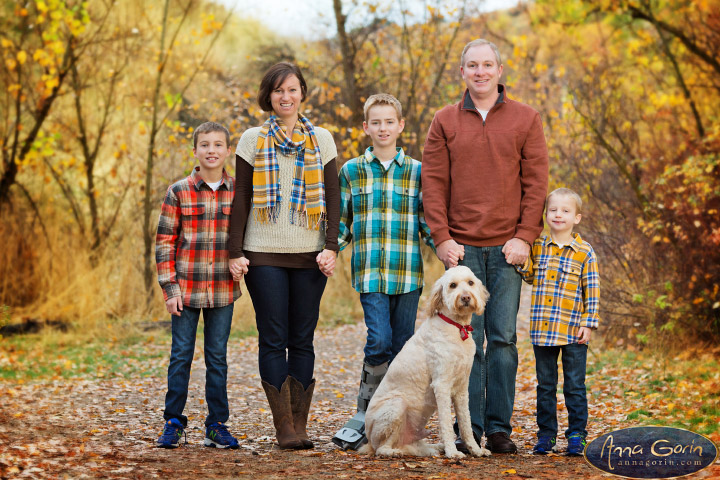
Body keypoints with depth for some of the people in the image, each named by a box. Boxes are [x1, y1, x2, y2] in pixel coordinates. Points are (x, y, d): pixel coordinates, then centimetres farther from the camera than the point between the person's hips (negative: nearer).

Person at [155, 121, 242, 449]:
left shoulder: (238, 192, 4)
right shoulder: (179, 192, -2)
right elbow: (164, 241, -1)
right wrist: (169, 287, -6)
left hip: (222, 290, 1)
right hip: (186, 288, -1)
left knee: (217, 358, 7)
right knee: (181, 356, 4)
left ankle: (217, 425, 14)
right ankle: (173, 423, 13)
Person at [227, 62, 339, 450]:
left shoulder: (322, 140, 10)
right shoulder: (252, 141, 6)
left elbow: (333, 197, 7)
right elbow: (241, 199, 5)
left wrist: (331, 246, -3)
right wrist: (235, 252, -2)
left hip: (309, 254, 1)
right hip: (264, 254, -1)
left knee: (302, 340, 2)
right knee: (273, 340, -4)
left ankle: (300, 424, 5)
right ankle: (284, 427, -2)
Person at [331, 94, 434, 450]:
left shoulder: (416, 171, 8)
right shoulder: (351, 171, 8)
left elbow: (426, 220, 11)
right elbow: (342, 221, 12)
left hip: (407, 272, 1)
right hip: (369, 272, -1)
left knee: (402, 345, 5)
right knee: (379, 341, -13)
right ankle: (365, 417, -4)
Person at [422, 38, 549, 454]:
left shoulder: (525, 119, 7)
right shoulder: (445, 122, 9)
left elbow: (536, 182, 3)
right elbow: (434, 183, 6)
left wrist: (525, 236, -6)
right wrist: (442, 237, -4)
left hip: (507, 247, 0)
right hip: (462, 248, 0)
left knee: (503, 338, 1)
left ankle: (499, 428, 7)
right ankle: (469, 430, 5)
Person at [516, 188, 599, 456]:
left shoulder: (584, 253, -1)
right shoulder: (537, 247, 8)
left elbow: (592, 291, -1)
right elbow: (530, 277, 12)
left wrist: (588, 323, -7)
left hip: (573, 333, -3)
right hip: (542, 330, 3)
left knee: (575, 386, 2)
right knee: (545, 386, 9)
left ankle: (576, 434, 10)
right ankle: (546, 434, 16)